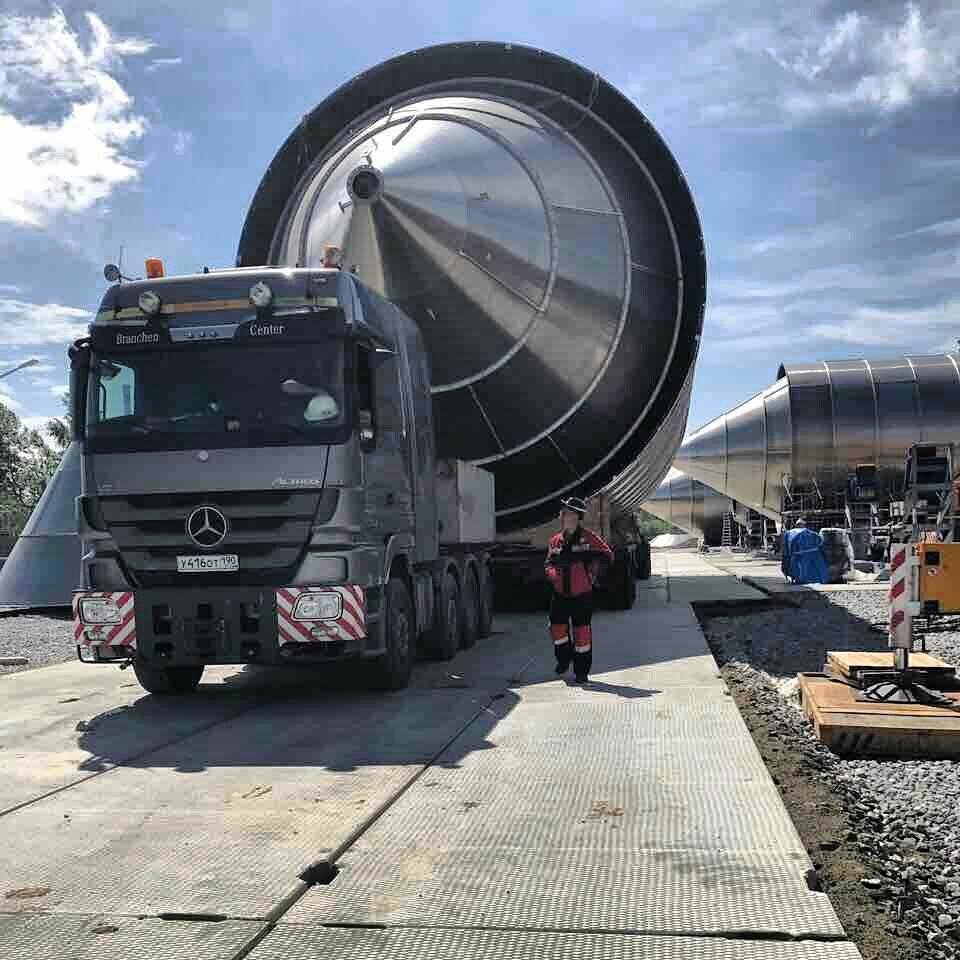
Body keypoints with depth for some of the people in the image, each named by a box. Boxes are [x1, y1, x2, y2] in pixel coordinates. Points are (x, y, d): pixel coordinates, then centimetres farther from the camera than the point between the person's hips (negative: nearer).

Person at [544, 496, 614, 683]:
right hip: (560, 594, 4)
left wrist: (591, 556, -22)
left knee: (582, 633, 1)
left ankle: (581, 670, 16)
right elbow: (548, 564, 9)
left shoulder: (588, 537, -7)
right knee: (557, 628, 7)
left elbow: (608, 555, -6)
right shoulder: (555, 540, 5)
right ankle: (563, 659, 35)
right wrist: (554, 573, -13)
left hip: (582, 595, -4)